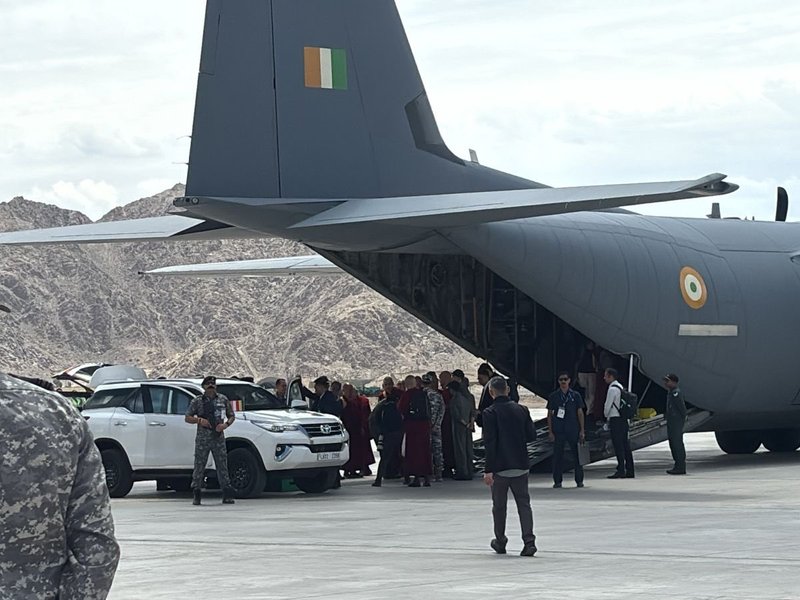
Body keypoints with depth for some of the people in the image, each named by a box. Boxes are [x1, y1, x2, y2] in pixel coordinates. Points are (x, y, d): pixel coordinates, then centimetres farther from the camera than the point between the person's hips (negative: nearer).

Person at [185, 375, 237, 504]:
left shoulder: (223, 400, 9)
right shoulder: (197, 401, 4)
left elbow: (232, 416, 15)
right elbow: (187, 418, 5)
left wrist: (226, 424, -6)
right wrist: (199, 420, -14)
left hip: (218, 438, 1)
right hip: (202, 439, -1)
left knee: (222, 466, 0)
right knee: (199, 466, -2)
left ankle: (227, 495, 2)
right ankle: (196, 496, 4)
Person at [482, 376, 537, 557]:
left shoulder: (490, 413, -11)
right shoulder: (521, 410, 2)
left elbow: (490, 442, -15)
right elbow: (532, 435, 6)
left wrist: (489, 470, -15)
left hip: (500, 467, -3)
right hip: (521, 465, 3)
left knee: (499, 505, 13)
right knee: (524, 503, 5)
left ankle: (500, 542, 25)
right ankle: (529, 540, -10)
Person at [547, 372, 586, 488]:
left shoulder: (575, 395, 6)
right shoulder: (553, 397, 6)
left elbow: (580, 413, 8)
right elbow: (549, 415, 7)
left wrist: (582, 431, 2)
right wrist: (550, 432, 0)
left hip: (573, 430, 0)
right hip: (558, 430, 0)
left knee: (577, 455, 0)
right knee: (557, 455, 0)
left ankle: (579, 480, 9)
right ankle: (557, 481, 8)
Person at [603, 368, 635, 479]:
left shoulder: (612, 389, -14)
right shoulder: (620, 387, 15)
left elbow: (608, 405, -13)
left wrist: (606, 415, 6)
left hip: (615, 420, -9)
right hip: (623, 419, 9)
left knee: (618, 446, -9)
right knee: (625, 446, 9)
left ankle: (621, 470, -10)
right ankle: (629, 471, 10)